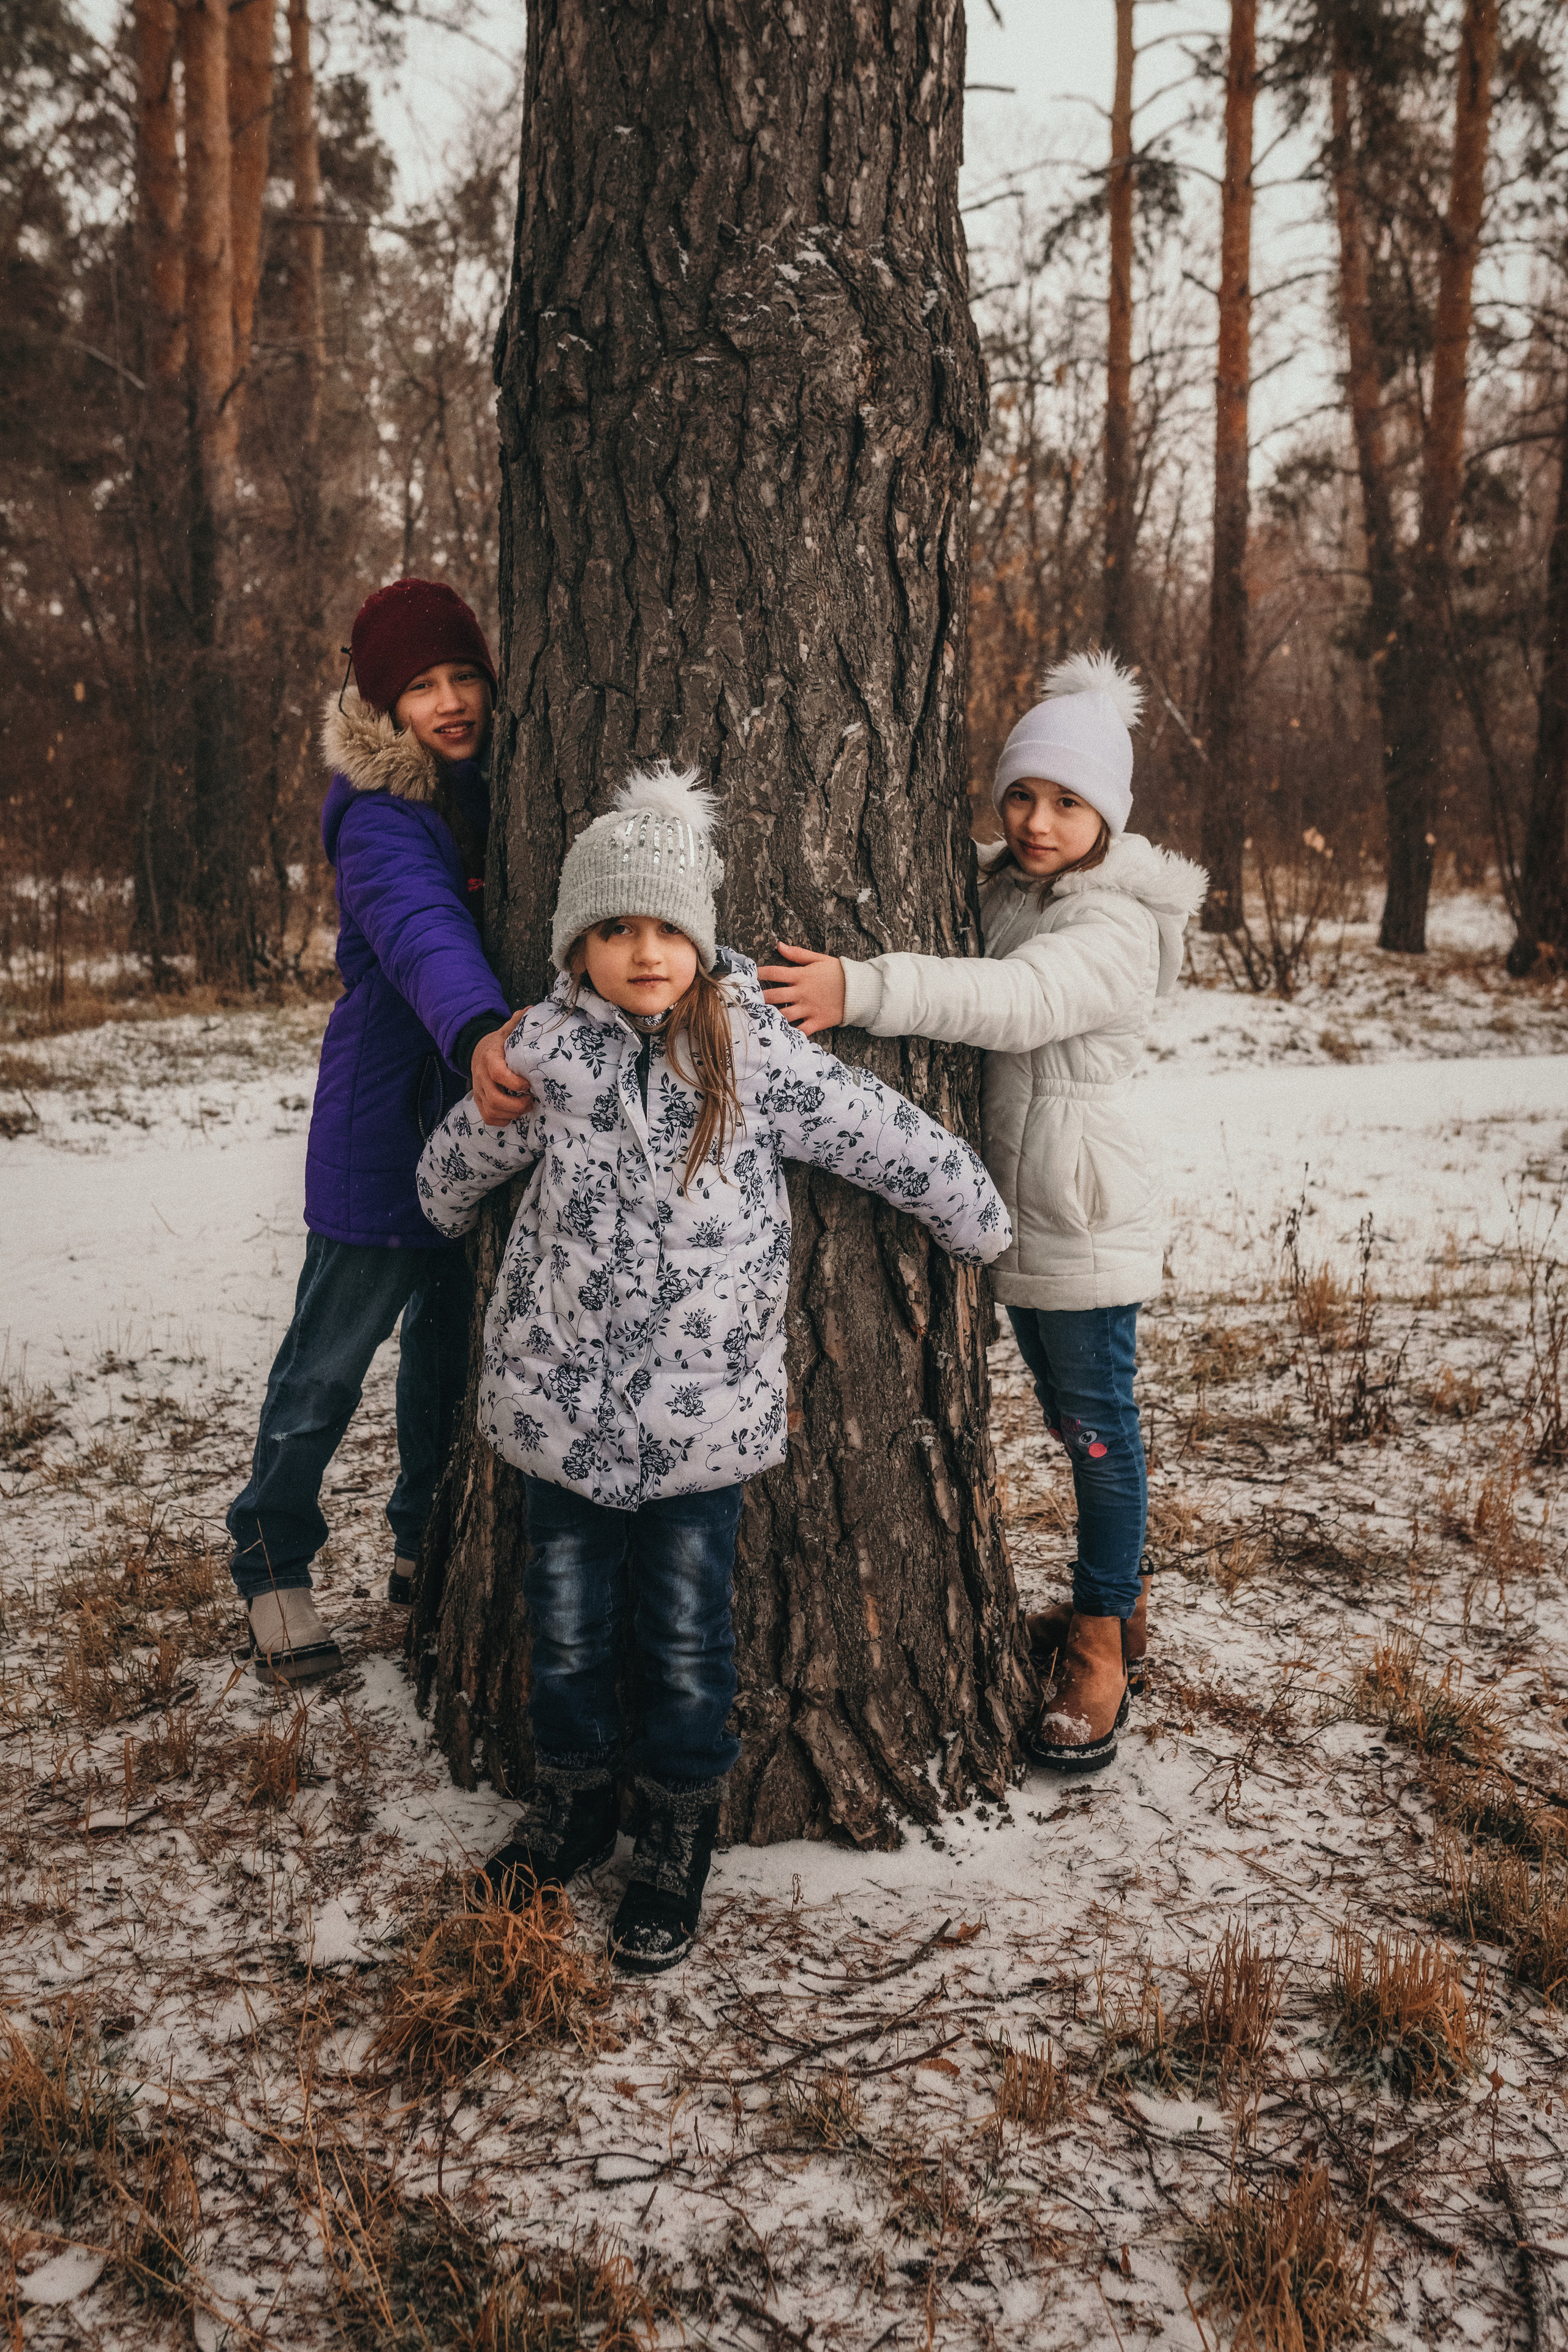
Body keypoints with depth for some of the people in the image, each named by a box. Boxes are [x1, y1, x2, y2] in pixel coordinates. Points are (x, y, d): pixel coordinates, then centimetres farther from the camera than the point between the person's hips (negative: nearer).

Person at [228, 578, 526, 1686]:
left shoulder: (499, 783, 5)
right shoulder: (382, 817, -18)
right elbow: (421, 928, -37)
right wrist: (478, 1031, -55)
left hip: (487, 1112, 7)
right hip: (388, 1124, -7)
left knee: (455, 1348, 16)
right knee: (328, 1365, 1)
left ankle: (428, 1547, 33)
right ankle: (274, 1567, 20)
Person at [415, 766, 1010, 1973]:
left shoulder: (759, 1056, -10)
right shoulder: (545, 1052, -4)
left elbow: (901, 1143, -1)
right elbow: (456, 1163, 15)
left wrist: (979, 1224, 9)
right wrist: (456, 1222, 31)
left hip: (705, 1408, -2)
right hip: (560, 1397, 2)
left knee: (687, 1638, 8)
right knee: (567, 1623, 14)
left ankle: (678, 1846, 30)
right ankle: (573, 1802, 39)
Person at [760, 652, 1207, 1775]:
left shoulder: (1119, 930, -19)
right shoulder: (1000, 889, 8)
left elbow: (1016, 999, -37)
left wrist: (860, 989, -48)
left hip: (1086, 1216, -8)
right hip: (1014, 1204, 8)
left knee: (1099, 1420, 3)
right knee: (1070, 1413, 19)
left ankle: (1100, 1643, 17)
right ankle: (1121, 1594, 37)